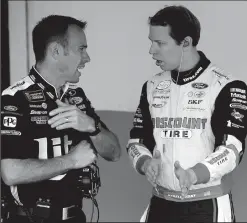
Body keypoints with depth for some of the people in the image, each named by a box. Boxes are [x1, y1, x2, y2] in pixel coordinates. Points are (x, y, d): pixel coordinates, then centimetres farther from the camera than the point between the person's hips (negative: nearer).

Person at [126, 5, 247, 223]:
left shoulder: (227, 87, -10)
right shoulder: (152, 87, 7)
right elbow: (137, 139, 10)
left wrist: (196, 174, -33)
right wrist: (145, 162, -11)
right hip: (160, 204, 5)